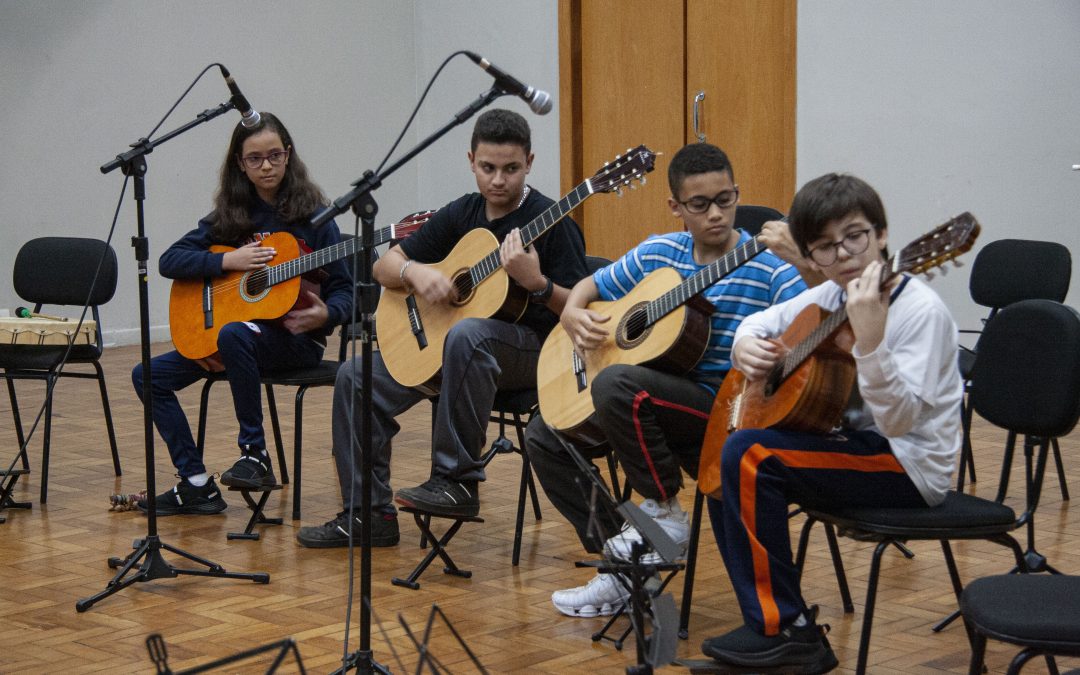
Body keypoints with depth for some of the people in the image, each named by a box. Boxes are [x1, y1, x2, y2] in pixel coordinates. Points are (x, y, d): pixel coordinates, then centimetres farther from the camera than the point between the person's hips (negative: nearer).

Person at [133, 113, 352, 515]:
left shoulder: (312, 214, -3)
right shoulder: (230, 215, 7)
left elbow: (343, 290, -3)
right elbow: (168, 262, 1)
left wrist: (325, 315, -25)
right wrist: (227, 261, -13)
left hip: (294, 335, -5)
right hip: (232, 324, 6)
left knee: (235, 334, -38)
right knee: (149, 376, -7)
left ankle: (255, 455, -26)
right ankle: (196, 485, -8)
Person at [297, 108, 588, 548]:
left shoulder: (550, 221, -9)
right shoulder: (461, 214, 8)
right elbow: (384, 266, 12)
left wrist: (535, 282, -32)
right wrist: (415, 271, -11)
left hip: (533, 348, -7)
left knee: (467, 334, -40)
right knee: (356, 379, -6)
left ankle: (457, 480, -32)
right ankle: (369, 514, 0)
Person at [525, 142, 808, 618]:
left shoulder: (766, 269, -9)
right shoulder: (657, 254, 7)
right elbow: (591, 286, 21)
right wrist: (573, 315, -2)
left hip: (725, 407, -7)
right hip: (659, 397, 7)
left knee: (616, 385, -32)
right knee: (544, 436, 2)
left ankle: (666, 512, -11)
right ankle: (621, 563, 3)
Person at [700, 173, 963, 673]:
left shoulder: (921, 310, -19)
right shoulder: (830, 297, 4)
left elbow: (898, 420, -28)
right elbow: (759, 322, 21)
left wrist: (870, 340, -42)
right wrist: (746, 345, -3)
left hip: (910, 465, -9)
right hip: (858, 445, 9)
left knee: (748, 456, -22)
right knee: (721, 469, 8)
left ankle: (786, 631, -15)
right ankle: (767, 615, 12)